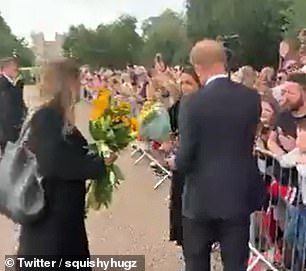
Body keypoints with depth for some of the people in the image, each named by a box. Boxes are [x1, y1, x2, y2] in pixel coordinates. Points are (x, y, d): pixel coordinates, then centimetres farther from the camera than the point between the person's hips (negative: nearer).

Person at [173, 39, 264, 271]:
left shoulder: (194, 102, -17)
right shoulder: (252, 97, -4)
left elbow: (185, 157, -16)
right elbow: (251, 138, 8)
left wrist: (176, 163, 6)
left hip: (202, 195, -3)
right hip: (240, 193, 4)